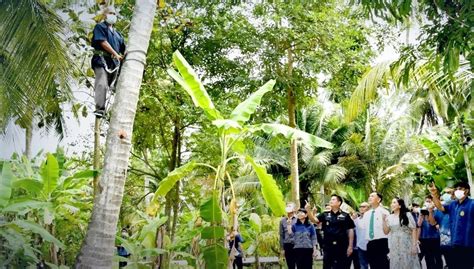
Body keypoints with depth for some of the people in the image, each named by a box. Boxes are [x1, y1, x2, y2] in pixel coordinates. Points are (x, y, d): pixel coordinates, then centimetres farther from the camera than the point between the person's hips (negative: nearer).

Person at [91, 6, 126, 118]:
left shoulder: (117, 33, 28)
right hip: (101, 58, -6)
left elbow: (123, 49, 23)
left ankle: (103, 109, 4)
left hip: (114, 62, 7)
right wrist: (115, 54, -13)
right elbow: (103, 42, -8)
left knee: (107, 85, 4)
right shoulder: (100, 27, 7)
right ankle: (100, 109, -31)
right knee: (102, 84, -22)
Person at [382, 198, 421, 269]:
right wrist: (384, 220, -5)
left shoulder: (407, 215, 1)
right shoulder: (389, 217, 8)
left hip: (407, 245, -3)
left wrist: (414, 244, -9)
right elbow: (386, 232, 6)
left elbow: (413, 229, -2)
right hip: (394, 247, 3)